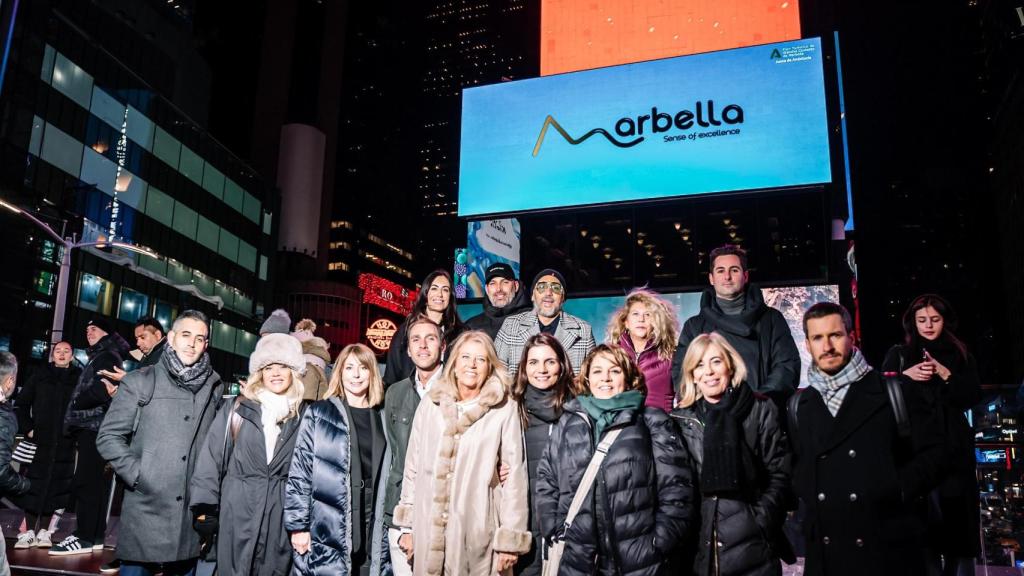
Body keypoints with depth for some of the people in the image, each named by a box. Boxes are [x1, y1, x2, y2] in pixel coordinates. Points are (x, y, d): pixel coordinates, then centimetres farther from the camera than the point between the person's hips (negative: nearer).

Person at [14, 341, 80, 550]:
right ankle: (29, 532, 7)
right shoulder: (40, 376, 9)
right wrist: (27, 429, 3)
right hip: (40, 440, 0)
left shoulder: (79, 378, 6)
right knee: (34, 485, -1)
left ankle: (43, 531, 12)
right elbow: (21, 404, 11)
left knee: (56, 488, 3)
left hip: (65, 444, 0)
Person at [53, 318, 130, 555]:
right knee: (93, 482, 10)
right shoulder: (97, 358, 24)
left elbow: (100, 389, -18)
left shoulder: (107, 357, -4)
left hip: (94, 425, -10)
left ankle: (85, 537, -11)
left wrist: (76, 403, -13)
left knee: (84, 482, -12)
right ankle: (94, 535, 14)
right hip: (89, 425, 10)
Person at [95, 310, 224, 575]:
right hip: (145, 511, -2)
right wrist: (137, 474, -8)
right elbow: (109, 437, 0)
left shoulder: (214, 388, 9)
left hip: (192, 515, 3)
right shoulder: (139, 382, 1)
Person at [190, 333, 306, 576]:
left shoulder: (301, 416, 5)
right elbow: (211, 458, 1)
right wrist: (205, 509, -5)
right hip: (237, 513, 0)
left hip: (282, 517, 1)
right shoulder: (238, 409, 3)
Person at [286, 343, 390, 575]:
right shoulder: (319, 414, 1)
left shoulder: (382, 420, 10)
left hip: (372, 533, 3)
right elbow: (300, 471, -2)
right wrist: (298, 525, -7)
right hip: (327, 533, -3)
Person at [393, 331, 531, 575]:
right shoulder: (429, 405, 5)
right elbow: (413, 466, 9)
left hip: (478, 529, -3)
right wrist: (407, 525, 9)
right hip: (429, 529, 3)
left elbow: (514, 475, -6)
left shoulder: (505, 409, -6)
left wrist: (510, 539, -7)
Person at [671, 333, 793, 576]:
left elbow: (780, 473, 0)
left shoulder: (760, 410, 1)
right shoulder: (680, 419, 5)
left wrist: (762, 521, -8)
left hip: (751, 545, -1)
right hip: (699, 548, 2)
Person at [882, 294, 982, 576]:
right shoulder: (898, 354, 10)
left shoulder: (959, 355, 12)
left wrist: (945, 373, -11)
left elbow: (974, 396, 2)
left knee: (958, 513, -2)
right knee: (925, 512, -5)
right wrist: (906, 375, -11)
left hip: (954, 446, 1)